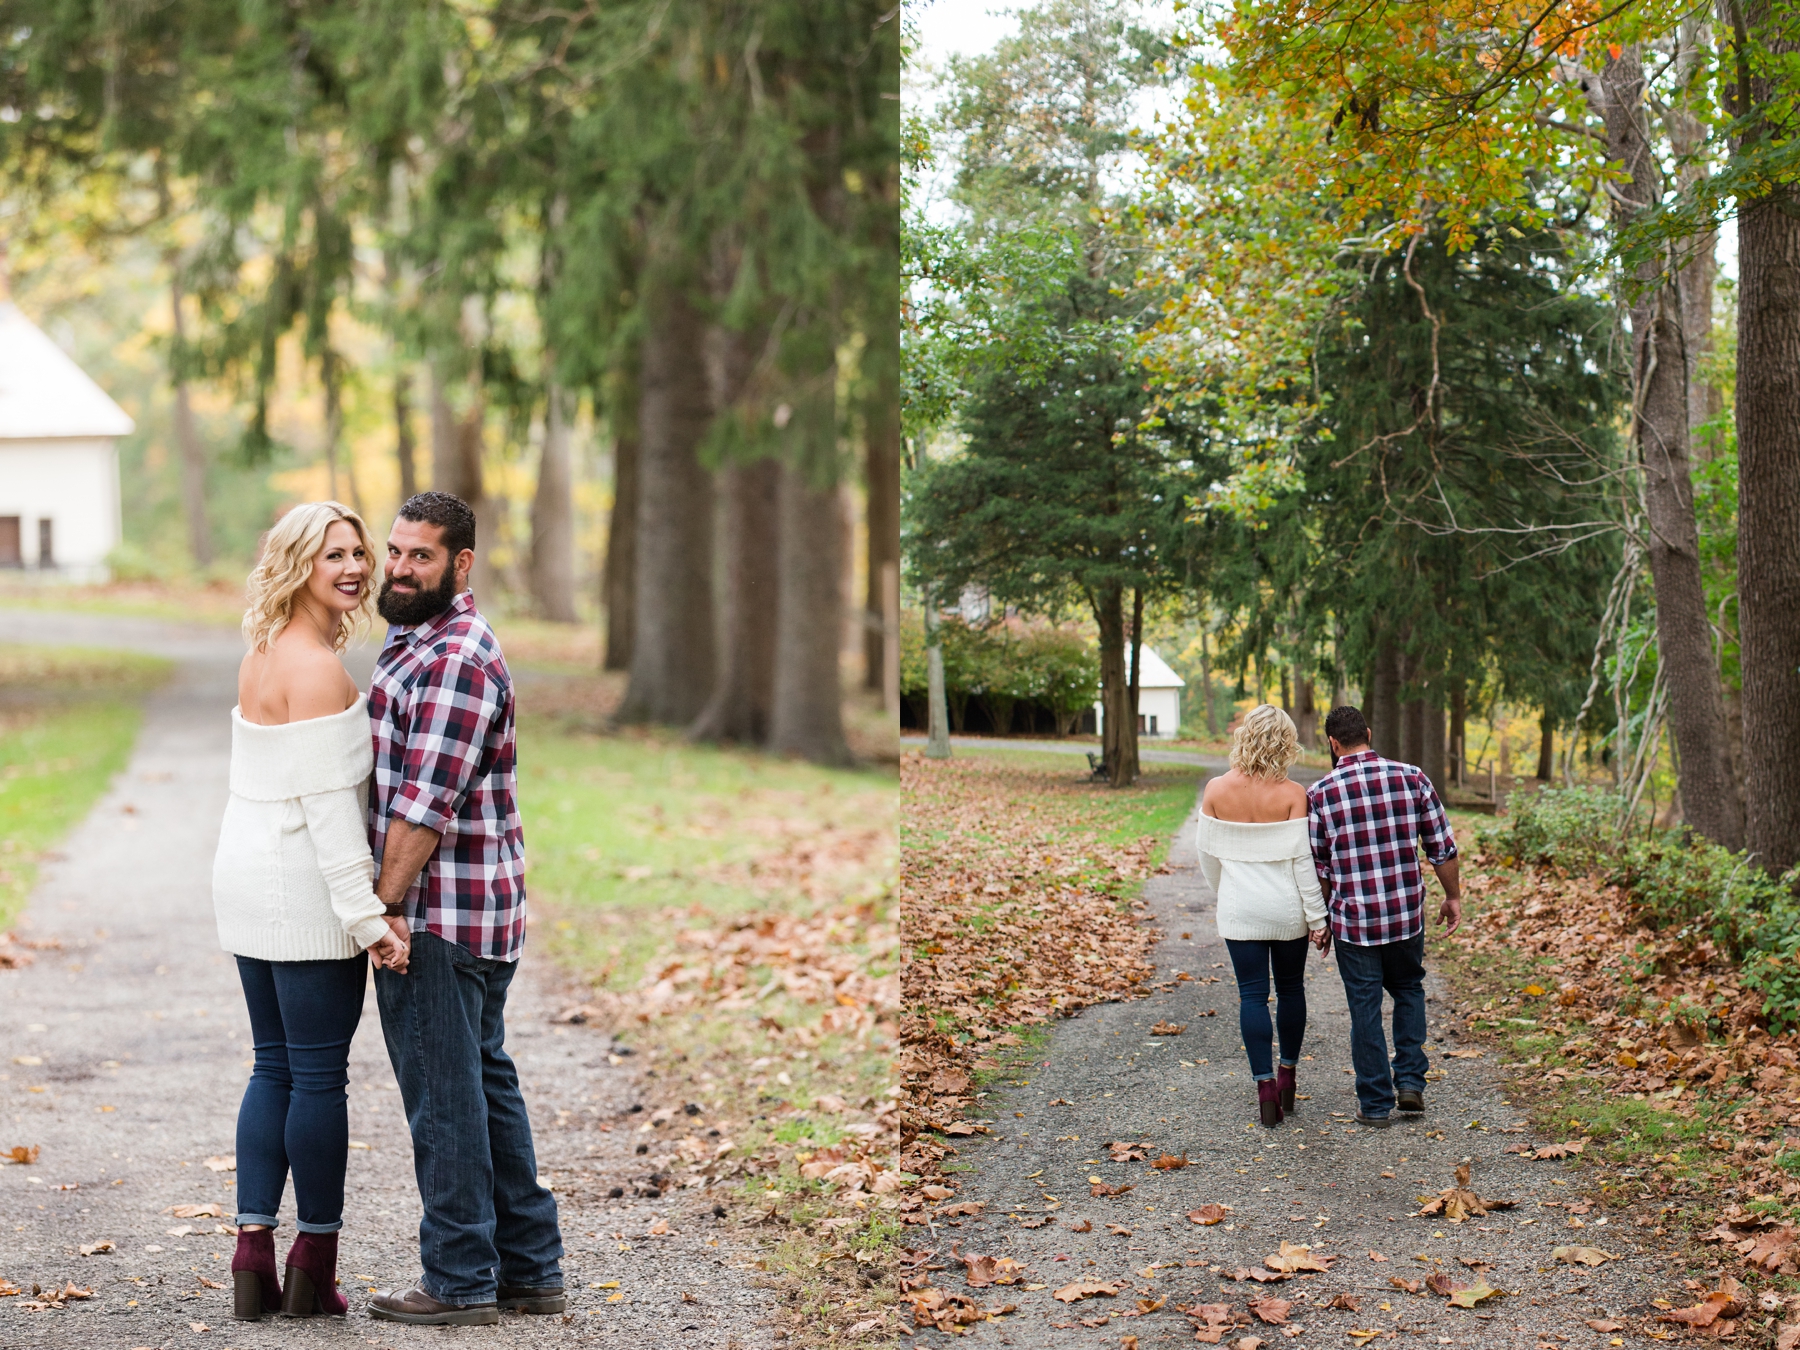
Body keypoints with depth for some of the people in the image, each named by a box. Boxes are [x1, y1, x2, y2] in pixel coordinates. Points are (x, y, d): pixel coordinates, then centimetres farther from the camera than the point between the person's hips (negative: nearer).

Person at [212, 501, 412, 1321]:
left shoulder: (263, 656, 12)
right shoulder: (315, 668, -17)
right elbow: (326, 804, -21)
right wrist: (367, 917, -20)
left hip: (247, 881, 9)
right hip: (307, 891, -9)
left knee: (274, 1067, 13)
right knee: (320, 1075, 0)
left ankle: (252, 1260, 13)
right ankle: (313, 1270, 8)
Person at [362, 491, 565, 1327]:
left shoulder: (455, 659, -18)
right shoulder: (419, 640, 16)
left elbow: (427, 803, -22)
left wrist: (383, 905, -17)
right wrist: (390, 901, 19)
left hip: (437, 913, -11)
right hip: (479, 912, 11)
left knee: (443, 1094, -3)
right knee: (484, 1081, 15)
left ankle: (460, 1281, 5)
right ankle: (529, 1269, 22)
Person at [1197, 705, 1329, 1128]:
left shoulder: (1216, 790, -7)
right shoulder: (1292, 795, -13)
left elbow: (1208, 853, 2)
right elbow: (1302, 859, -11)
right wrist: (1317, 918, -3)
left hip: (1240, 911, 1)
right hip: (1287, 909, -1)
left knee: (1252, 995, 5)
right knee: (1290, 988, 17)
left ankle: (1265, 1086, 1)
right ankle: (1288, 1072, 28)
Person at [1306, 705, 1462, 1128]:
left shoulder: (1320, 794, -8)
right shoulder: (1411, 777, -4)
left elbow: (1317, 867, -1)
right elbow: (1442, 847, -1)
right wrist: (1453, 897, 12)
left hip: (1353, 919, -2)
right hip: (1407, 915, 2)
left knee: (1365, 1008, 8)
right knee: (1408, 990, 24)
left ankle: (1375, 1104, 12)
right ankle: (1410, 1081, 15)